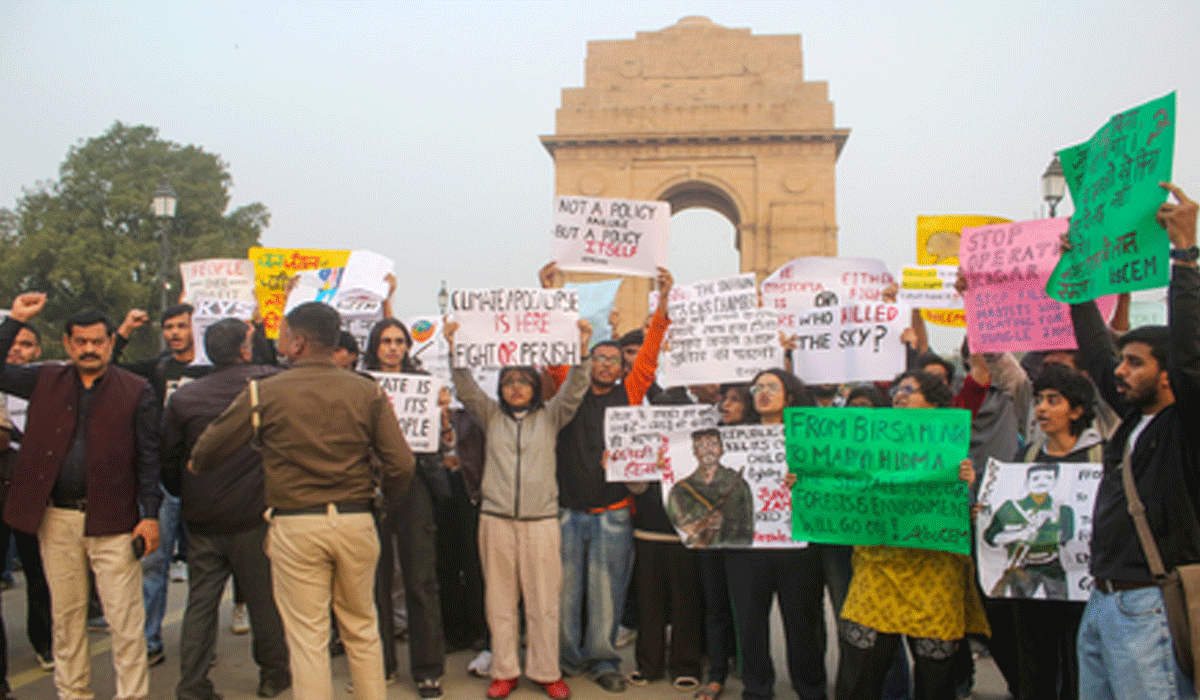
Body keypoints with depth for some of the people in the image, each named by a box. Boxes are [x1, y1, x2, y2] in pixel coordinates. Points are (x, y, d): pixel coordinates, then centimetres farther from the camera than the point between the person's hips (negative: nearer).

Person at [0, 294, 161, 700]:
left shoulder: (136, 391, -2)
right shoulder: (46, 382, 8)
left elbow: (149, 457, -3)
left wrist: (150, 515, -8)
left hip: (112, 520, -3)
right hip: (56, 519, 4)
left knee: (125, 619, 0)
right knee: (66, 615, 15)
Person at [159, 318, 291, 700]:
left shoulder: (184, 397, -2)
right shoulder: (268, 383, -10)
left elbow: (167, 460, 4)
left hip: (202, 520, 2)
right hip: (252, 516, -2)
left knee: (200, 602, 10)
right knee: (263, 599, 10)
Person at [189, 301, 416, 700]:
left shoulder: (264, 393, -5)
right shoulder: (368, 392, -1)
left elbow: (208, 451, 6)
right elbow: (401, 464, -5)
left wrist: (196, 467, 29)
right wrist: (381, 497, 15)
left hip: (295, 526, -2)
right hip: (356, 521, 2)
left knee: (307, 638, 7)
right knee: (362, 629, 17)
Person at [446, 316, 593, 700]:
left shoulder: (551, 416, 10)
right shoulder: (490, 415, 12)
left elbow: (574, 389, -1)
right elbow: (465, 387, 2)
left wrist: (581, 350, -14)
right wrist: (455, 348, -10)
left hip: (541, 519, -1)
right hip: (496, 518, 1)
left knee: (544, 599, 2)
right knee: (500, 599, 6)